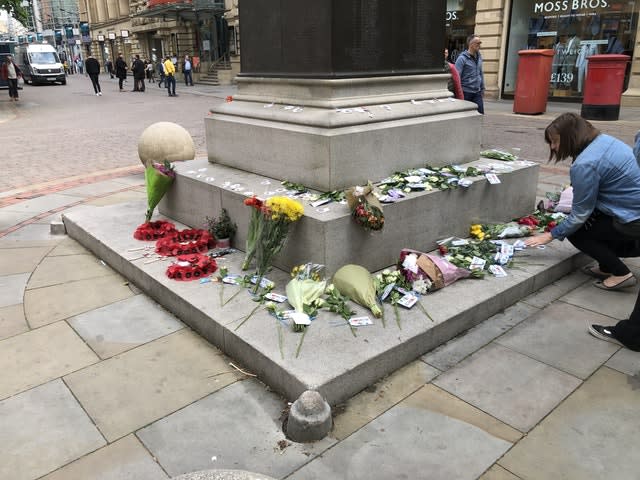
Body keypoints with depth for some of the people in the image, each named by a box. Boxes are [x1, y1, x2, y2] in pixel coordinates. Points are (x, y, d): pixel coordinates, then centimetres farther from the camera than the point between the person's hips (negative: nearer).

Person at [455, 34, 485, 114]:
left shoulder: (479, 57, 10)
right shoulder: (462, 58, -11)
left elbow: (481, 73, 18)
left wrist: (482, 88, 15)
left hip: (477, 92, 6)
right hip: (466, 93, -6)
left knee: (480, 113, 2)